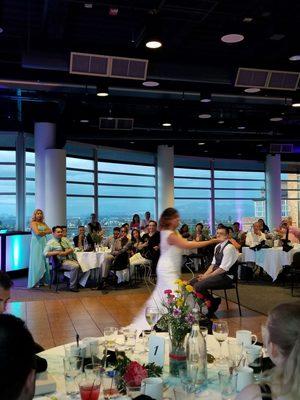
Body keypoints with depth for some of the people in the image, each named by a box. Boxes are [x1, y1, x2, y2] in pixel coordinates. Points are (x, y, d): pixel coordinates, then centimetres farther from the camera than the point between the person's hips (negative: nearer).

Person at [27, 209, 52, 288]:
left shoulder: (43, 223, 17)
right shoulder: (33, 223, -2)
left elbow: (50, 231, 8)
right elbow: (37, 232, -16)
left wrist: (42, 232, -7)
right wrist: (44, 231, 1)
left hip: (43, 243, 6)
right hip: (36, 243, -6)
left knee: (44, 261, 2)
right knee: (37, 262, -7)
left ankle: (43, 281, 6)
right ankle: (35, 281, -4)